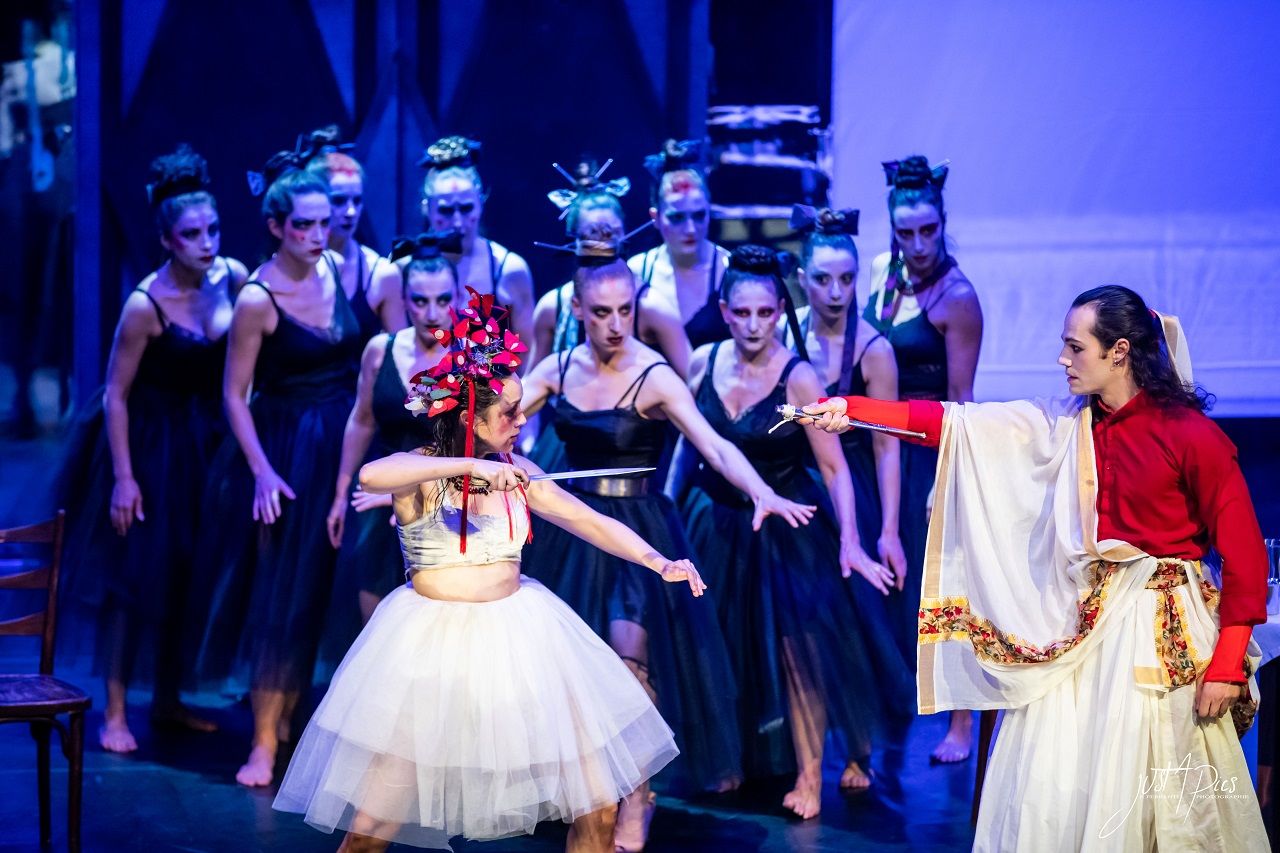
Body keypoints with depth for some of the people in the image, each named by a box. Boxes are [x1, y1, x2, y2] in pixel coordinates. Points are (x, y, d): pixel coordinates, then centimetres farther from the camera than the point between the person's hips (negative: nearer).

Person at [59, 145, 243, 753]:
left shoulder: (231, 277, -8)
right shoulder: (145, 304, -21)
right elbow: (115, 396, -16)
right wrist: (124, 478, -16)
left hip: (206, 445, 5)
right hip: (151, 445, -5)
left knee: (188, 575, 12)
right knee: (132, 574, -1)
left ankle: (168, 700, 26)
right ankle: (115, 712, 8)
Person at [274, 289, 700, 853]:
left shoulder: (516, 473, 5)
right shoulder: (419, 471, -9)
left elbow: (592, 523, 5)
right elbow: (371, 476, -32)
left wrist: (659, 562, -9)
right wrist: (470, 466, -37)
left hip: (516, 633, 4)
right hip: (433, 647, -4)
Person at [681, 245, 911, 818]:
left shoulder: (797, 377, -17)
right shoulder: (703, 363, -6)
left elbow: (834, 468, -17)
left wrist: (850, 542, -25)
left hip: (785, 528, -4)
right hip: (715, 524, 4)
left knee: (797, 645, -7)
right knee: (720, 648, 11)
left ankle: (809, 774, 7)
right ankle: (732, 757, 31)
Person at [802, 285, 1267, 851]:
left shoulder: (1191, 433, -10)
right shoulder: (1065, 424, 6)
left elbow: (1245, 556, -10)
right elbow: (954, 424, 6)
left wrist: (1226, 667, -14)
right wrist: (850, 410, 0)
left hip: (1161, 633, -5)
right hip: (1081, 624, 6)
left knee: (1149, 797, -2)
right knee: (1049, 793, 4)